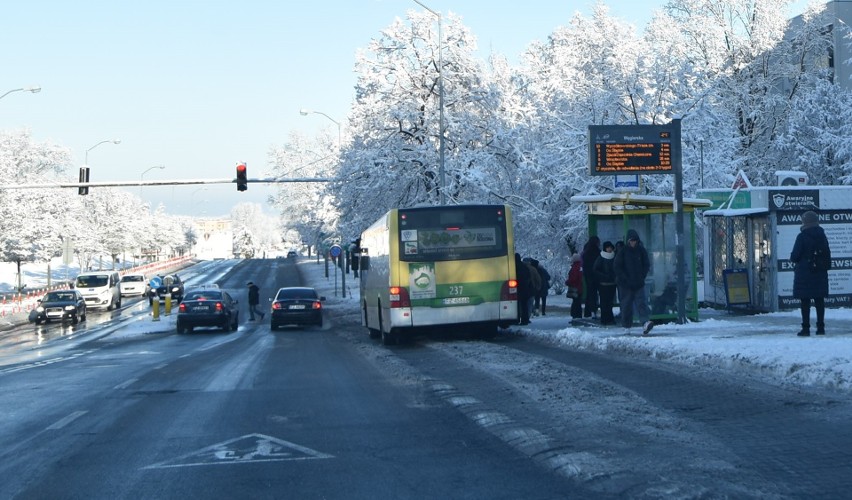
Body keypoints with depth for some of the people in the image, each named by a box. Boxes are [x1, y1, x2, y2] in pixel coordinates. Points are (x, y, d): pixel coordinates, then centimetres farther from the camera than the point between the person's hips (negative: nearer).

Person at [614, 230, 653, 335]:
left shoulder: (641, 250, 4)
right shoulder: (622, 251, -3)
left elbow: (647, 265, 11)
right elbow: (617, 267, -2)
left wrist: (642, 277, -1)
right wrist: (625, 279, -9)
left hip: (639, 283, 1)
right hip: (626, 284, -1)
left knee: (641, 302, -12)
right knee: (626, 304, 4)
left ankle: (645, 323, -27)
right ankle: (626, 326, 16)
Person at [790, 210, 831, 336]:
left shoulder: (802, 237, -12)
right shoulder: (822, 236, 7)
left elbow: (794, 256, -12)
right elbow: (827, 254, 11)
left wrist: (793, 259, 9)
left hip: (805, 273, -5)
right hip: (820, 273, 5)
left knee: (805, 301, -2)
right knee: (819, 300, 9)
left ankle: (806, 328, -4)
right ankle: (821, 327, 11)